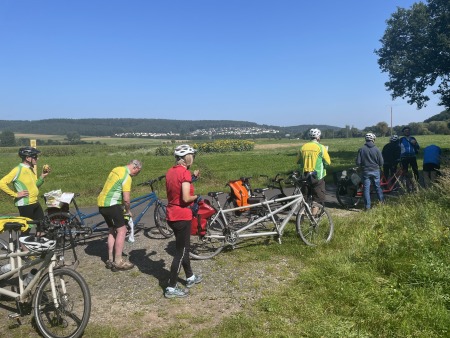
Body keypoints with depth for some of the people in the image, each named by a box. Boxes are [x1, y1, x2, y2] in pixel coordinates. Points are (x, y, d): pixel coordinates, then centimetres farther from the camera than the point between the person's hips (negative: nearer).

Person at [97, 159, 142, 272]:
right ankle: (118, 262, -3)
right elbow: (126, 199, -18)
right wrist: (128, 210, 1)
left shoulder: (117, 169, 14)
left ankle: (110, 260, 20)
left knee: (112, 230, 16)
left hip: (102, 203, 10)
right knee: (122, 230, -4)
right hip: (111, 204, -10)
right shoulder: (127, 176, -15)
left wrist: (123, 208, 23)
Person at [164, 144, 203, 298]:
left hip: (172, 215, 9)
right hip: (182, 216, -9)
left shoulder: (170, 171, 7)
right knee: (181, 251, 2)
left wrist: (192, 179, 14)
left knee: (183, 247, 22)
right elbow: (186, 198, -24)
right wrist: (197, 197, -4)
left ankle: (190, 278, 38)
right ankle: (171, 288, 10)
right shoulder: (185, 172, -18)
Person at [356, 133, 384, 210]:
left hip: (366, 171, -1)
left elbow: (358, 162, -8)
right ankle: (381, 200, 31)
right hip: (375, 170, 1)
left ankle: (367, 206, 3)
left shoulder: (361, 149, -7)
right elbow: (381, 162, -3)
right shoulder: (376, 149, -6)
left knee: (366, 188, 3)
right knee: (378, 186, 18)